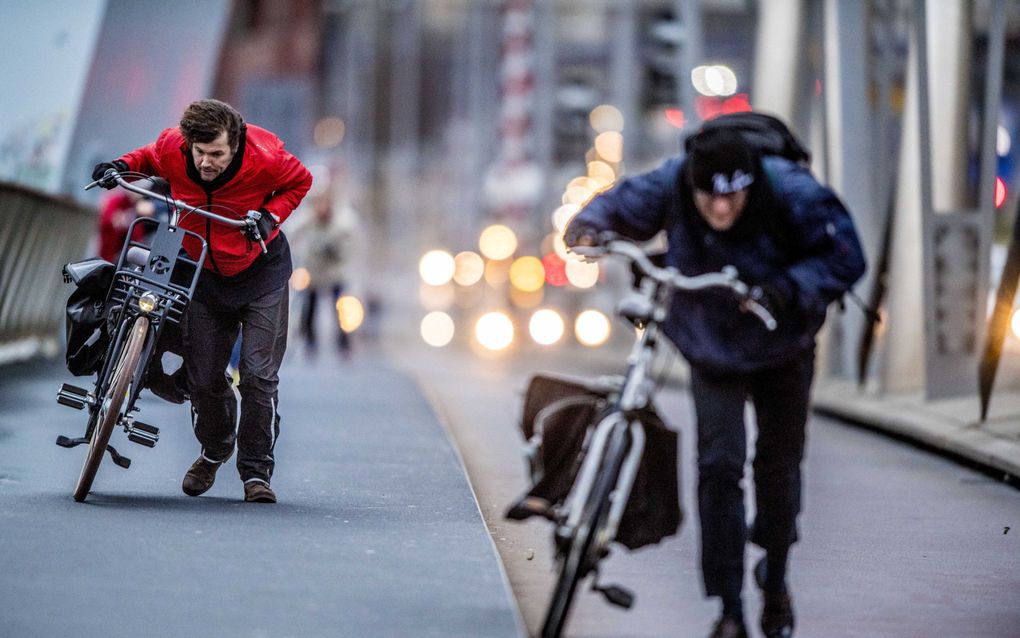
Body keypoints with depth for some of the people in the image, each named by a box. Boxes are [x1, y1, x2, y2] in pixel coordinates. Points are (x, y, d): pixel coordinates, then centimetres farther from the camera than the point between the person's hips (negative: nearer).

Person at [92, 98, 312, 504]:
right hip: (203, 273, 2)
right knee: (203, 377, 3)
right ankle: (214, 451, 32)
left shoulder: (264, 158, -25)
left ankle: (256, 471, 3)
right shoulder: (172, 150, -20)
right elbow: (149, 158, 6)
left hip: (260, 273, -2)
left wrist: (271, 217, -19)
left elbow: (299, 181, -4)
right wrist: (123, 166, -15)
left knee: (259, 374, -9)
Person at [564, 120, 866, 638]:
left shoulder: (790, 193, -27)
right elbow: (620, 204, -4)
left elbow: (846, 258, -23)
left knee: (779, 464, 10)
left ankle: (775, 578, 38)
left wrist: (788, 288, -38)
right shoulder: (669, 187, -23)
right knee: (719, 465, -14)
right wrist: (589, 226, -25)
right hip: (712, 350, 0)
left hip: (781, 348, 0)